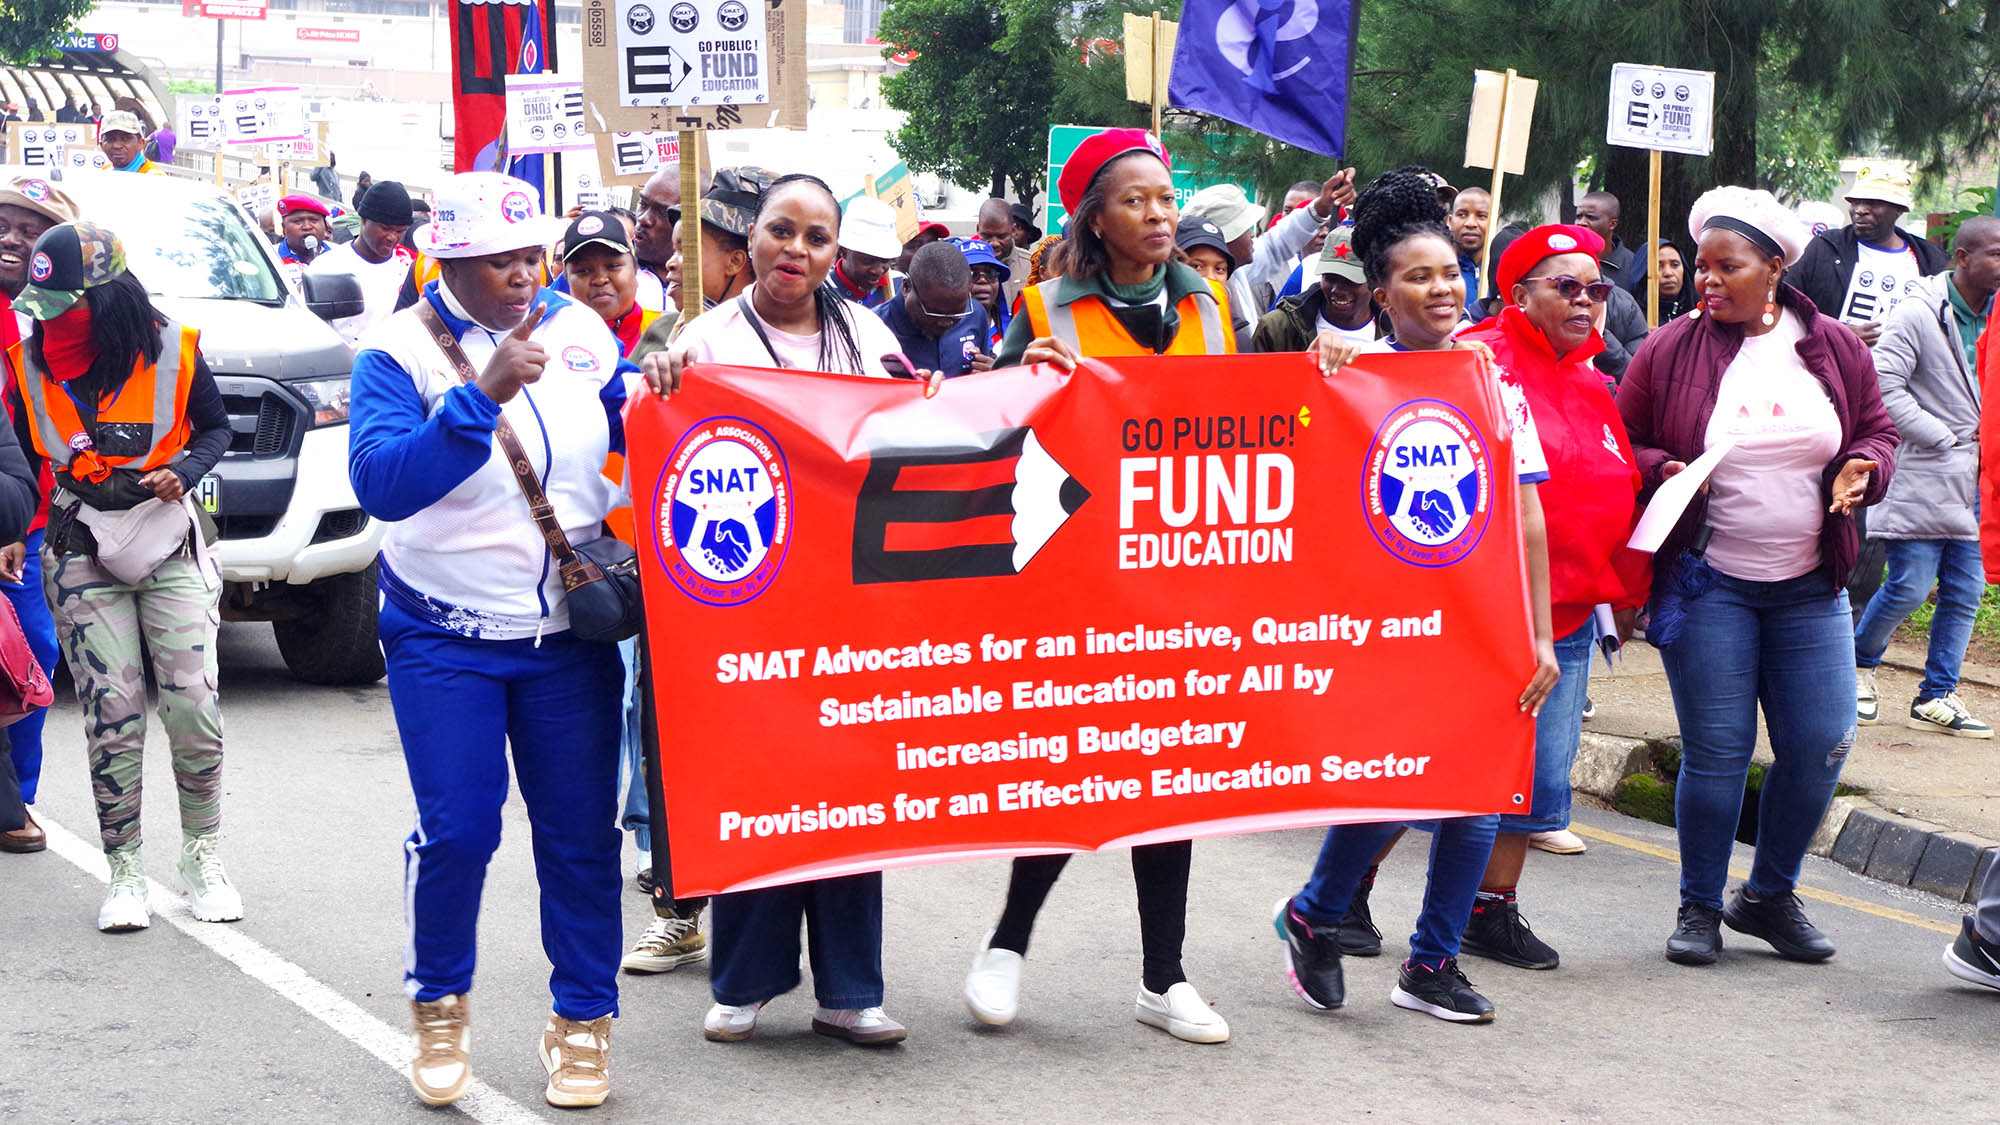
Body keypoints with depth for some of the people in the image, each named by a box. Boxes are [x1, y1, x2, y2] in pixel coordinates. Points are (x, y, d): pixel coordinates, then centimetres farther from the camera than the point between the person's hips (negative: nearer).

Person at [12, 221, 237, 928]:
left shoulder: (172, 350, -5)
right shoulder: (30, 358, -1)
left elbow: (215, 427, 8)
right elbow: (20, 449, 9)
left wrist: (185, 470, -12)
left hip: (170, 544, 0)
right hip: (81, 552, 1)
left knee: (194, 706, -5)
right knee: (111, 714, -5)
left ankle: (201, 855, 12)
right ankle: (124, 872, 4)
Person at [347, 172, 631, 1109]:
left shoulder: (581, 332, 1)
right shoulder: (400, 351, -11)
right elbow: (381, 483, -27)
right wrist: (484, 397, -35)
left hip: (569, 629, 3)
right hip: (446, 636, -3)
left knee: (581, 833, 4)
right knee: (457, 831, -7)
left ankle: (584, 1017, 18)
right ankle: (439, 1006, 18)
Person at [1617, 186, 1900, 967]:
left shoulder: (1834, 349, 4)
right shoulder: (1670, 351, -2)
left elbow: (1877, 430, 14)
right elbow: (1621, 446, 5)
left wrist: (1863, 468, -8)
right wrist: (1661, 470, -15)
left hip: (1810, 588, 3)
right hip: (1706, 586, -3)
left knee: (1820, 745, 1)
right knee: (1716, 750, -4)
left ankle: (1770, 896, 22)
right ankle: (1699, 908, 13)